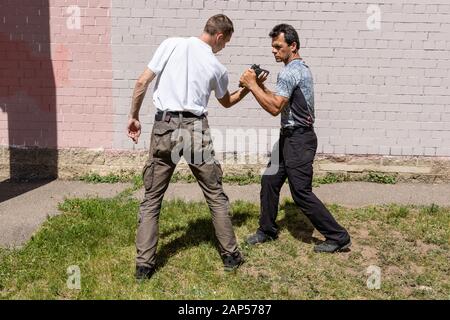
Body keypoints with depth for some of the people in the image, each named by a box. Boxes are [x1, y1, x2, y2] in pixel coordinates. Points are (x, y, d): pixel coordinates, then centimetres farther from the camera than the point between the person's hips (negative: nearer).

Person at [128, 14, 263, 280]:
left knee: (152, 199, 9)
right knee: (216, 195, 13)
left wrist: (134, 116, 10)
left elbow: (142, 82, 0)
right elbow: (227, 102, 22)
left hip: (165, 127, 1)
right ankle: (231, 255, 21)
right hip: (196, 129, -1)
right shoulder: (217, 67, 4)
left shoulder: (172, 44, 3)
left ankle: (144, 264, 10)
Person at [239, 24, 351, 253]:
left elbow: (275, 108, -26)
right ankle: (267, 230, 26)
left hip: (298, 139, -10)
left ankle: (338, 237, 6)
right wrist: (260, 87, 7)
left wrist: (252, 85, -18)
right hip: (290, 137, 10)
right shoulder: (301, 68, 16)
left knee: (301, 192, -5)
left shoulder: (290, 72, -18)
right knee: (269, 181, 13)